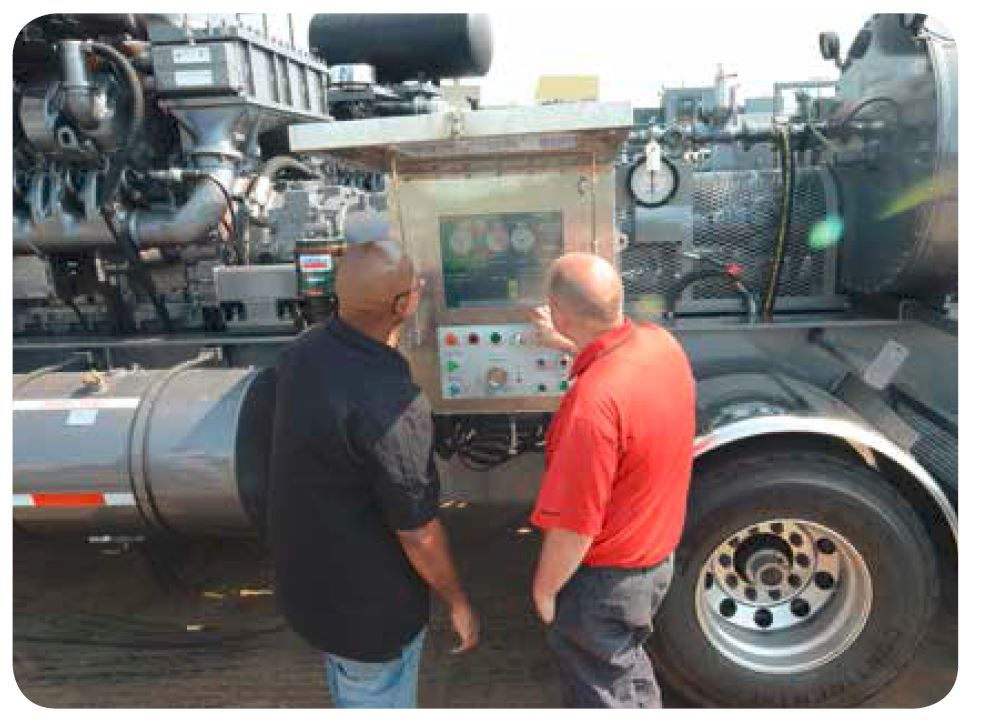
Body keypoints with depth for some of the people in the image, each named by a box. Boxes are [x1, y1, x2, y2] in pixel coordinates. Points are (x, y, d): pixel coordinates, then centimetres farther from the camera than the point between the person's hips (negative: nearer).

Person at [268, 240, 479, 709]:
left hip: (305, 572, 8)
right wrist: (457, 601, -9)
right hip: (366, 598, -7)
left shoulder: (303, 351, -11)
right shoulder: (390, 404, -35)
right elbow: (417, 531, -24)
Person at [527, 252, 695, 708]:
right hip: (656, 553, 8)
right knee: (627, 665, 33)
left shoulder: (592, 403, -37)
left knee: (603, 692, 21)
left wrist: (544, 588, -11)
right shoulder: (661, 342, -12)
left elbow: (574, 526, -28)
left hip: (604, 579, -7)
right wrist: (565, 344, 22)